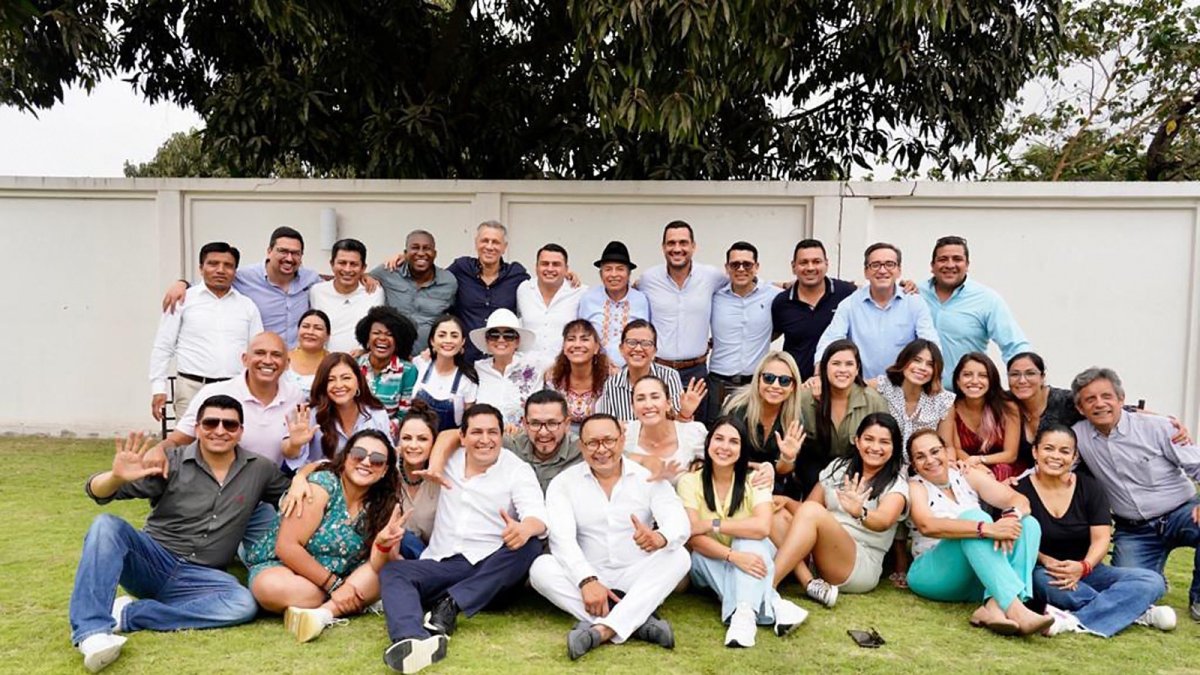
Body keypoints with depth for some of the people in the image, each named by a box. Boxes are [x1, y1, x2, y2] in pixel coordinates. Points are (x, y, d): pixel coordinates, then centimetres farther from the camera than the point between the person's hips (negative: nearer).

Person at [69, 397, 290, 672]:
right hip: (152, 559, -1)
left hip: (199, 576, 1)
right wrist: (116, 477, -36)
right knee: (106, 525, -28)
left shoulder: (259, 470, 4)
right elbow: (97, 492, -11)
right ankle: (92, 631, -37)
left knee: (244, 604, -29)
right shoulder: (171, 462, -5)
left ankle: (127, 614, -22)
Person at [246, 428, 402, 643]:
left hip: (336, 578, 5)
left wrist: (383, 544, -32)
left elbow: (375, 569, -10)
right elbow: (287, 547, -21)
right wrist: (334, 586, -21)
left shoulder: (379, 506, -3)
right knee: (271, 586, -37)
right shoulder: (322, 484, -16)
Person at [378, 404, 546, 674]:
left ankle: (451, 605, -32)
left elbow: (537, 516, -16)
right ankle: (412, 640, -55)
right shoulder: (450, 459, 12)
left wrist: (525, 528, -41)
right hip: (441, 565, 3)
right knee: (391, 570, -25)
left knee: (529, 546, -31)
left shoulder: (517, 470, 0)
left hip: (489, 571, -2)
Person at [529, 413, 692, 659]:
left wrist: (660, 537, -42)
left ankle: (602, 628, -36)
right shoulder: (564, 483, -2)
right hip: (587, 579, 0)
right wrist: (587, 580, -32)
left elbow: (680, 523, -17)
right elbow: (561, 538, -15)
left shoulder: (649, 477, -2)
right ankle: (637, 620, -31)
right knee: (541, 568, -26)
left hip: (637, 579, 0)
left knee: (679, 556, -25)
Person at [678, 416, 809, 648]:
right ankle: (771, 605, -36)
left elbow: (762, 527, -28)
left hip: (749, 554, 0)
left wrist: (713, 525, -27)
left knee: (750, 539, -31)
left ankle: (745, 613, -43)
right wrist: (733, 556, -37)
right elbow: (693, 538, -21)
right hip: (709, 562, 0)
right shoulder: (690, 482, -10)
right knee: (700, 555, -32)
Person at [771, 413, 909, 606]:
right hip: (821, 559, 6)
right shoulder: (838, 467, 12)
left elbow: (884, 521, -25)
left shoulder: (896, 483, -3)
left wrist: (859, 512, -47)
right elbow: (805, 508, 12)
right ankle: (810, 583, -32)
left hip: (861, 567, -5)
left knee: (813, 511, -29)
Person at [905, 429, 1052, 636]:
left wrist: (1011, 517, -29)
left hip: (979, 578, 5)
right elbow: (927, 526, -26)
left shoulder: (968, 476, 9)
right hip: (934, 576, -5)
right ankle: (1014, 609, -42)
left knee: (1028, 524, -14)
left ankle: (993, 607, -33)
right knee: (972, 516, -27)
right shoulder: (916, 487, -4)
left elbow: (1019, 500, -3)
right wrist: (986, 528, -37)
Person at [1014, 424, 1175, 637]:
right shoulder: (1021, 491, -6)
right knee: (1043, 581, -38)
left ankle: (1074, 621, -32)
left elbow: (1101, 538, -3)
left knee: (1152, 581, -18)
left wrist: (1083, 567, -23)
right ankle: (1137, 611, -25)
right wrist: (1047, 562, -28)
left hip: (1086, 570, 4)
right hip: (1044, 571, -4)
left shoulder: (1089, 488, 4)